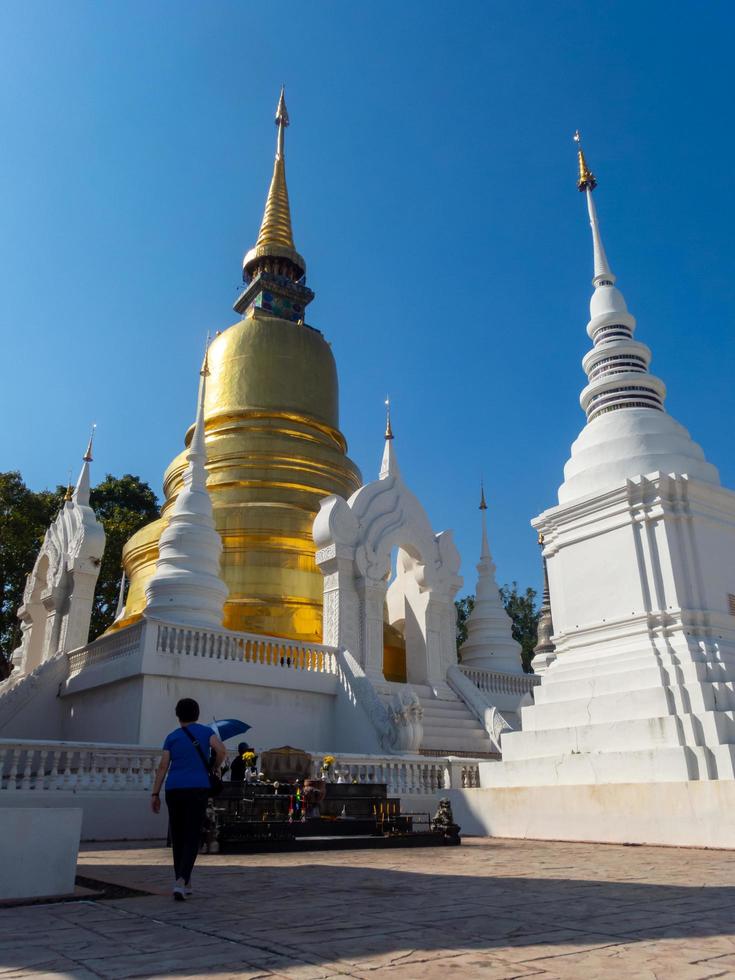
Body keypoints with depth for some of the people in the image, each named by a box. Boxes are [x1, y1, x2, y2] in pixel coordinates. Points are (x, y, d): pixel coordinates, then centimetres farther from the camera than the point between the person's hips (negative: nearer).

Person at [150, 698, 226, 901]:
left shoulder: (172, 737, 10)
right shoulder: (206, 731, 7)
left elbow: (162, 766, 3)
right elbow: (221, 750, -8)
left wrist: (155, 794, 4)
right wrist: (215, 768, 11)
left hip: (174, 789, 2)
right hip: (197, 789, -2)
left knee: (177, 836, 14)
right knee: (192, 837, -1)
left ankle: (184, 883, 21)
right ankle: (181, 881, -18)